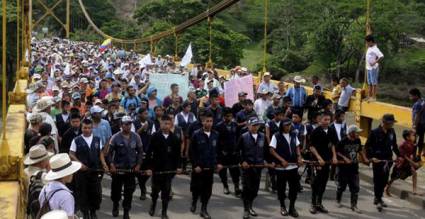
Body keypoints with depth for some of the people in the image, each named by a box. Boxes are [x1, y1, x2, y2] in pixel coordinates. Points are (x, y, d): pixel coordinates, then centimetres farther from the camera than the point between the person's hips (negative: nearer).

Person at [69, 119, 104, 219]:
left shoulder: (97, 140, 5)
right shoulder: (76, 140, -4)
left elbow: (100, 153, 10)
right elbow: (71, 154, -2)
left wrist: (104, 164, -3)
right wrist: (80, 163, -14)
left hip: (95, 170, 2)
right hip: (81, 171, -2)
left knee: (96, 192, 5)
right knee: (82, 192, 6)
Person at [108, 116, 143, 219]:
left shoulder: (136, 137, -3)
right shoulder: (115, 137, -9)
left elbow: (140, 152, 4)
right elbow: (110, 152, -6)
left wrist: (138, 165, -3)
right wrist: (111, 164, -15)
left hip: (131, 168, 1)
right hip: (117, 168, -1)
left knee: (129, 191, 3)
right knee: (116, 189, 13)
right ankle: (115, 206, 40)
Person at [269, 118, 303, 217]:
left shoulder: (293, 135, 6)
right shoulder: (276, 136, -8)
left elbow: (297, 147, 15)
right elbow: (272, 150, -9)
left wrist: (299, 157, -3)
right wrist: (282, 160, -17)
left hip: (293, 166, 4)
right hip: (281, 167, -3)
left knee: (294, 187, 4)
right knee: (281, 188, 8)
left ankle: (292, 207, 17)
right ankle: (283, 206, 25)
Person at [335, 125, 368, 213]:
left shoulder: (358, 141, 1)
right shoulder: (343, 141, -16)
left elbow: (360, 150, 17)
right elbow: (337, 151, -14)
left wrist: (364, 158, 7)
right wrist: (344, 158, -22)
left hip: (354, 167, 5)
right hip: (343, 167, -5)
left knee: (355, 187, 1)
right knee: (341, 186, 11)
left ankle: (354, 205, 8)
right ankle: (338, 201, 33)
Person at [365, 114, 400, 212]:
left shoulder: (392, 132, 4)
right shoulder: (375, 132, -11)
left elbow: (394, 145, 17)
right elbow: (367, 146, -8)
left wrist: (399, 155, 14)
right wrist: (371, 157, -16)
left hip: (388, 160, 5)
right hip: (377, 160, -5)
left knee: (384, 181, 11)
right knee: (378, 180, -2)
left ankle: (378, 198, 25)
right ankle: (378, 200, 6)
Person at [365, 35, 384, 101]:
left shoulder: (375, 49, -16)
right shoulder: (369, 48, 12)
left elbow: (381, 56, -26)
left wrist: (374, 63, -23)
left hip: (373, 68, -9)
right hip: (368, 68, 9)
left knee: (374, 83, -4)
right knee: (370, 83, 14)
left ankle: (374, 97, -1)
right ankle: (370, 96, 21)